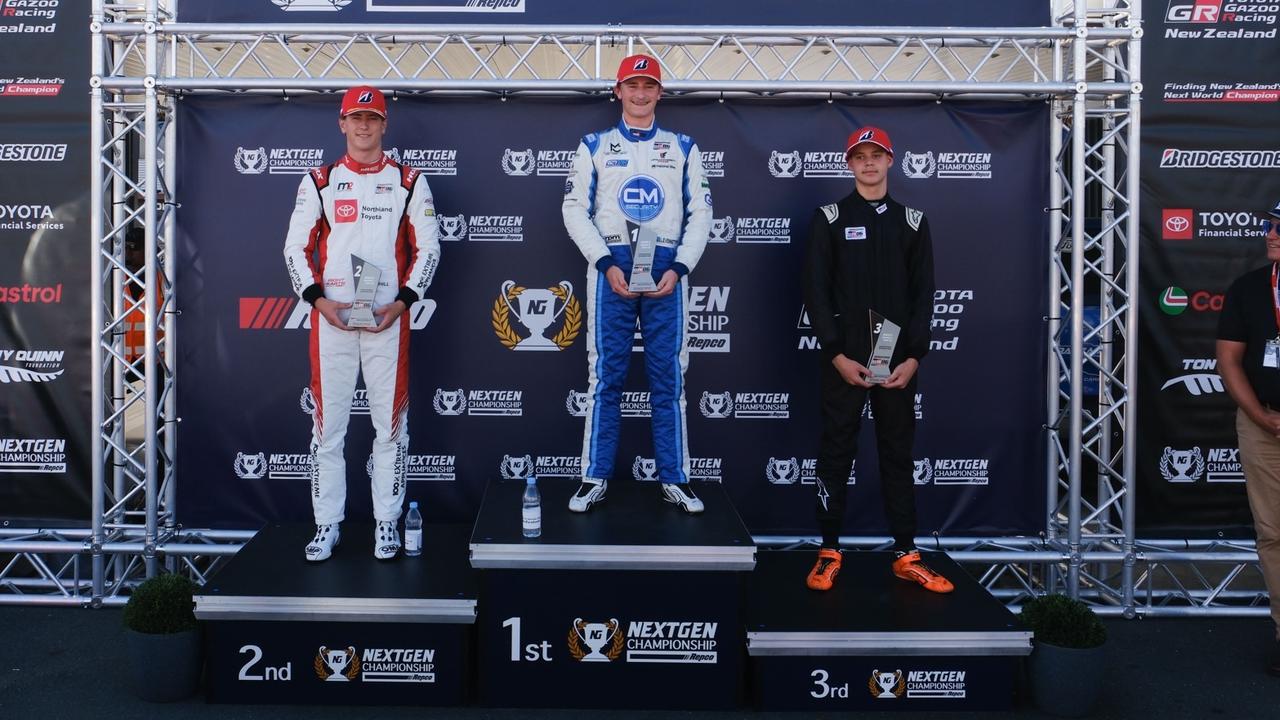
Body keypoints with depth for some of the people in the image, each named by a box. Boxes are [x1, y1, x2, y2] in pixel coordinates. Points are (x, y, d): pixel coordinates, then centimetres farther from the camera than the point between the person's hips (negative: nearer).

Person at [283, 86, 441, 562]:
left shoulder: (408, 181, 8)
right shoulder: (319, 181, 10)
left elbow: (428, 248, 6)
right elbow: (295, 248, 8)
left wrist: (402, 301, -7)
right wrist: (319, 300, -6)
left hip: (388, 319, -1)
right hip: (330, 317, 1)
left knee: (391, 423, 2)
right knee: (327, 423, 2)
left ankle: (387, 522, 14)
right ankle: (327, 526, 12)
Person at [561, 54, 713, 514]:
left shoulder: (682, 147, 13)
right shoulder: (595, 146, 11)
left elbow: (700, 213, 8)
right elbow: (575, 210, 3)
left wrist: (678, 268, -6)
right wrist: (607, 265, -9)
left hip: (667, 269, 1)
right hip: (610, 267, -1)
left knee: (669, 376, 1)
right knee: (605, 375, -1)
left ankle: (674, 479, 8)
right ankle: (595, 478, 6)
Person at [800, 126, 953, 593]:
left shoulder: (911, 222, 10)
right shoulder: (829, 219, 3)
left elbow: (923, 293, 6)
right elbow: (815, 291, -2)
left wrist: (913, 357, -6)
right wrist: (837, 355, -11)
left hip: (898, 360, 2)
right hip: (843, 358, -2)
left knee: (899, 454, 7)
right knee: (836, 451, 3)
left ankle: (906, 556, 13)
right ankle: (829, 552, 11)